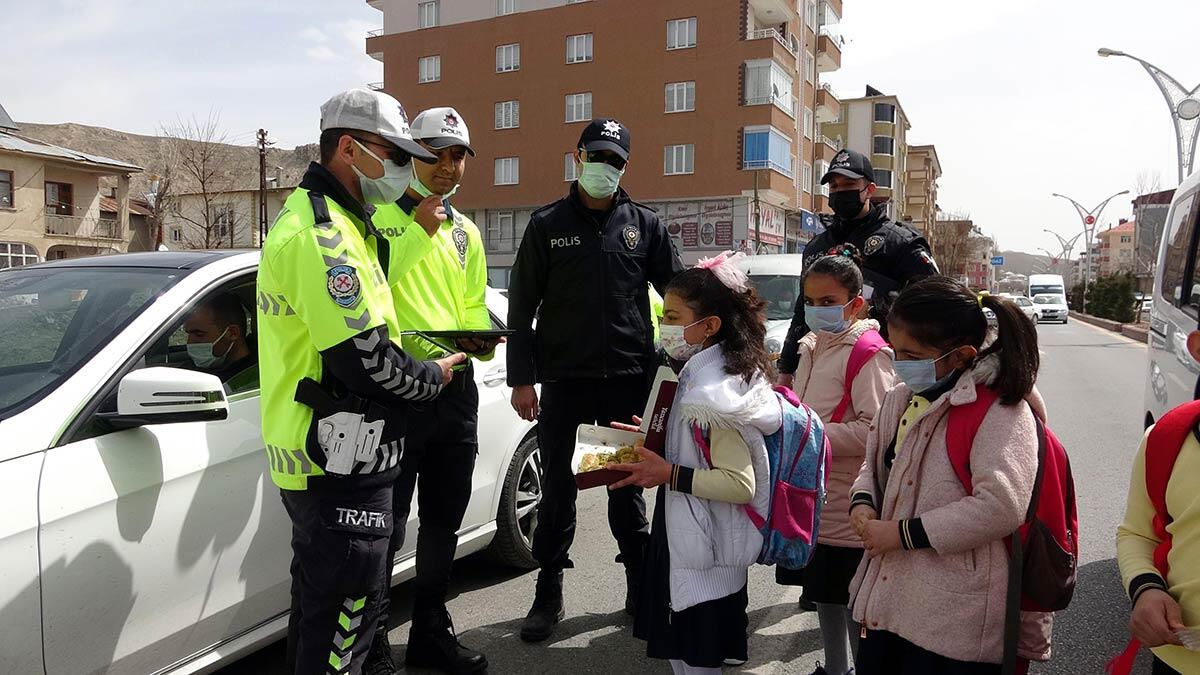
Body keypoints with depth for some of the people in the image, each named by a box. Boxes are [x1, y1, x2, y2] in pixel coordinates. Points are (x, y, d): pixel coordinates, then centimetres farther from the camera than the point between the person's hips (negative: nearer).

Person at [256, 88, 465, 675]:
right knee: (345, 610, 3)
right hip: (340, 468, -11)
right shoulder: (324, 233, -21)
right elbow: (363, 358, -26)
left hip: (316, 455, 11)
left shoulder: (310, 216, 15)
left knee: (319, 595, 24)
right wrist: (431, 377, -9)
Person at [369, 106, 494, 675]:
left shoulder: (466, 233, 15)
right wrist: (416, 230, -20)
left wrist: (481, 341, -4)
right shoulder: (381, 216, -4)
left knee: (444, 521, 16)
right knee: (388, 527, 0)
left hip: (456, 387, 6)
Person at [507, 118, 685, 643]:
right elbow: (521, 307, 2)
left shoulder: (643, 224, 6)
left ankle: (641, 589, 26)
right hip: (563, 378, 0)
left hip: (629, 377, 1)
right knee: (557, 489, 7)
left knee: (628, 485, 12)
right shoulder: (548, 224, 3)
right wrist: (521, 378, -4)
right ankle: (548, 594, 22)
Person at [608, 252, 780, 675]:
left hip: (703, 561, -10)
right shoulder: (698, 376, 9)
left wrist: (668, 475, -25)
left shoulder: (715, 392, -22)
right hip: (685, 545, 10)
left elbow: (741, 484, -26)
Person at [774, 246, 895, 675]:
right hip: (813, 493, 9)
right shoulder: (812, 347, 12)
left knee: (852, 599, 3)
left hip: (847, 502, -9)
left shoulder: (868, 353, -15)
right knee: (822, 590, 21)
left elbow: (874, 429, -22)